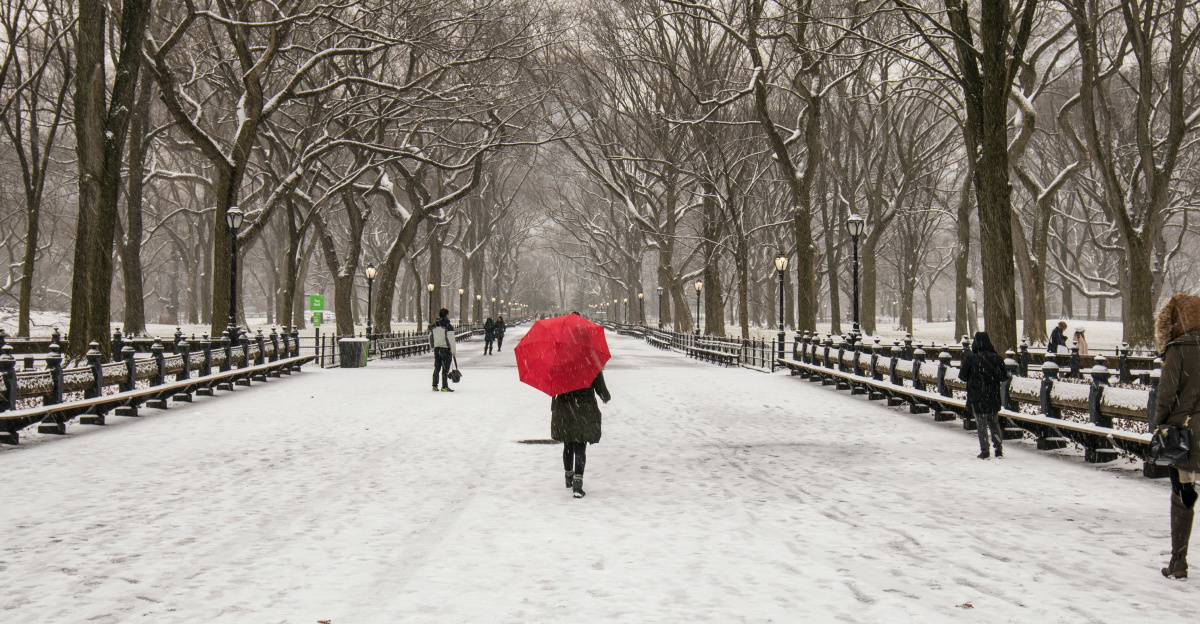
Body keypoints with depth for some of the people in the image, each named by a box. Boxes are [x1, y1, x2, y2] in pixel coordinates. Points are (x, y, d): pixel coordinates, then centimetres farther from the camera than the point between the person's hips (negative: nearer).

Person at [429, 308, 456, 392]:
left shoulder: (433, 326, 7)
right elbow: (451, 339, -12)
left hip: (436, 348, 6)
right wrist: (453, 351, -6)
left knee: (436, 368, 13)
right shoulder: (448, 326, -12)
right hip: (445, 349, -6)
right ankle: (444, 386, 0)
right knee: (445, 368, -1)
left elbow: (430, 338, 13)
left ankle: (434, 386, 16)